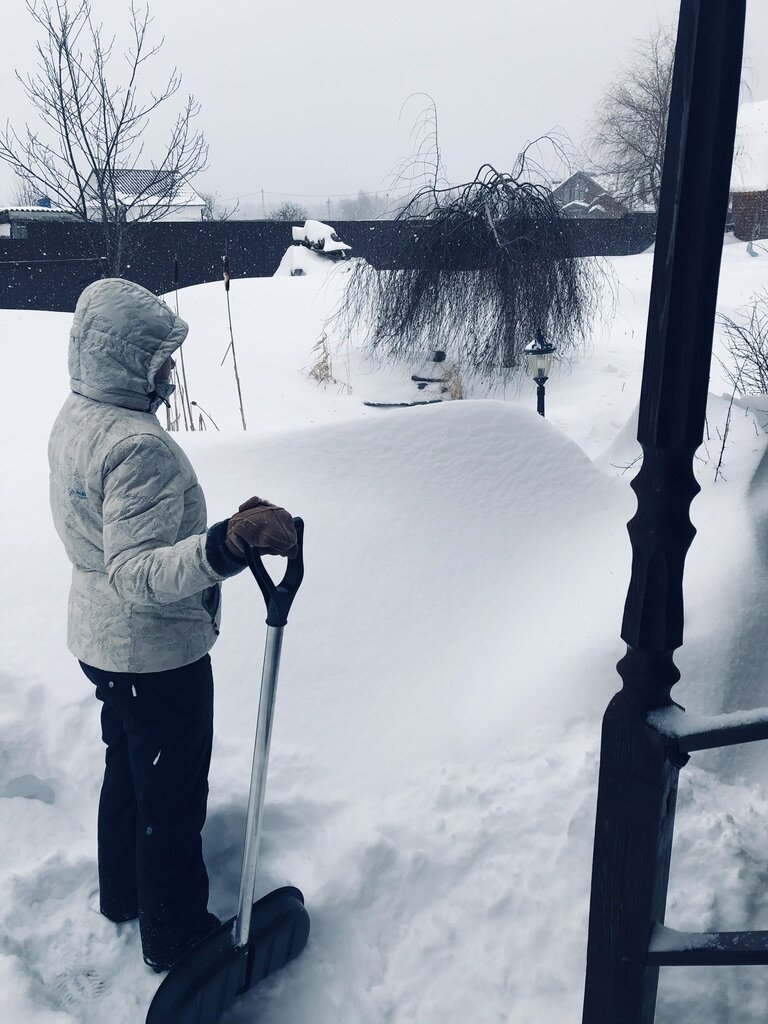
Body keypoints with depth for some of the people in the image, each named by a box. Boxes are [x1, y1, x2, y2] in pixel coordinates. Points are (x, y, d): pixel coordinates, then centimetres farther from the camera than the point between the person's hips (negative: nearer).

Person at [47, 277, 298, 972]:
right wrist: (224, 546, -54)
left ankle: (121, 894, 48)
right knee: (172, 798, 10)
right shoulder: (138, 445, -30)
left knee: (126, 771, 27)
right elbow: (137, 574, -39)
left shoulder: (74, 417, 1)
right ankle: (175, 936, 30)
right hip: (158, 653, -9)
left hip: (99, 636, 9)